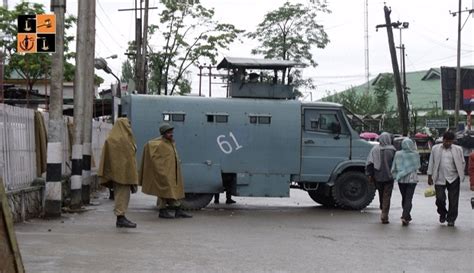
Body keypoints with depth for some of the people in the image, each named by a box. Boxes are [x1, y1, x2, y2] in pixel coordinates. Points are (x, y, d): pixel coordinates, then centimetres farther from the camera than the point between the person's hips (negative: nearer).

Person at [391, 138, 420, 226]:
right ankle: (405, 217, -17)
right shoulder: (415, 154, -9)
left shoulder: (398, 154, -7)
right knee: (408, 199, -3)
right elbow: (418, 166, 6)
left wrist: (395, 176, 13)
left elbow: (394, 167, -1)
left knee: (404, 198, 17)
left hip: (401, 179, 2)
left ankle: (406, 216, 27)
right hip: (412, 179, -2)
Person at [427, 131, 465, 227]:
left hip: (453, 179, 0)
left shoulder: (458, 149, 5)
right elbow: (431, 163, 9)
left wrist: (461, 174, 5)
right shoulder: (435, 149, 5)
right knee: (440, 199, -4)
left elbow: (462, 163, 12)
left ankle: (451, 219, 12)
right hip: (439, 178, 0)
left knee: (453, 200, 0)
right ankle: (442, 213, 24)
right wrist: (430, 176, 6)